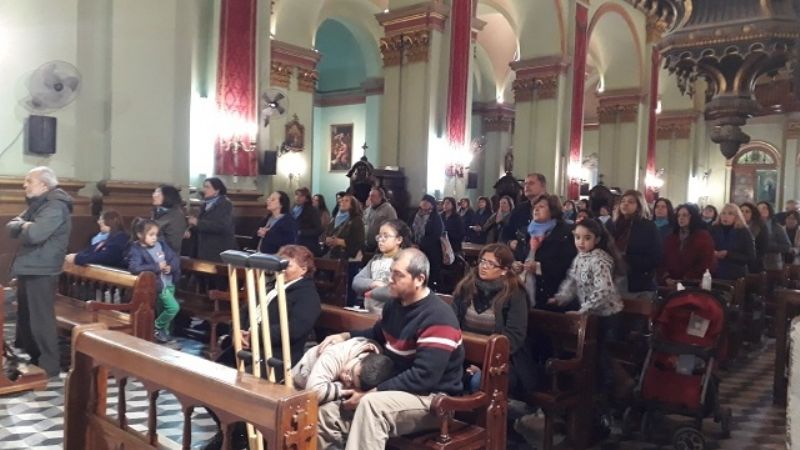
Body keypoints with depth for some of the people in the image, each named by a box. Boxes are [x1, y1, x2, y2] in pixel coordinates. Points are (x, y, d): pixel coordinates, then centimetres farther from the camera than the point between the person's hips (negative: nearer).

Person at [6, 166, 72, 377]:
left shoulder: (55, 206, -16)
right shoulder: (36, 204, 17)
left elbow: (34, 234, -27)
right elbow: (11, 226, 13)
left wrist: (23, 226, -5)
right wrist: (23, 225, -9)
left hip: (41, 271, -10)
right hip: (27, 269, 10)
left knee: (41, 319, -5)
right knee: (24, 318, 17)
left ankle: (48, 366, 3)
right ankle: (29, 359, 29)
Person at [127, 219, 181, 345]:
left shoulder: (161, 244, 6)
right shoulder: (136, 250, -11)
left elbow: (175, 258, 10)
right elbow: (134, 267, -27)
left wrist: (171, 267, -12)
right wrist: (156, 267, -27)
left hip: (169, 282, 7)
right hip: (158, 284, -7)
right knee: (173, 307, -15)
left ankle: (164, 331, 33)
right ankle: (157, 329, 6)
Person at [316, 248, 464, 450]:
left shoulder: (438, 318, -22)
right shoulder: (396, 304, 6)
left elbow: (423, 378, -28)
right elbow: (377, 334, 27)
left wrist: (371, 392, -25)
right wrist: (345, 336, 8)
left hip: (432, 398, -8)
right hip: (394, 388, 9)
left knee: (371, 404, -36)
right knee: (328, 413, -7)